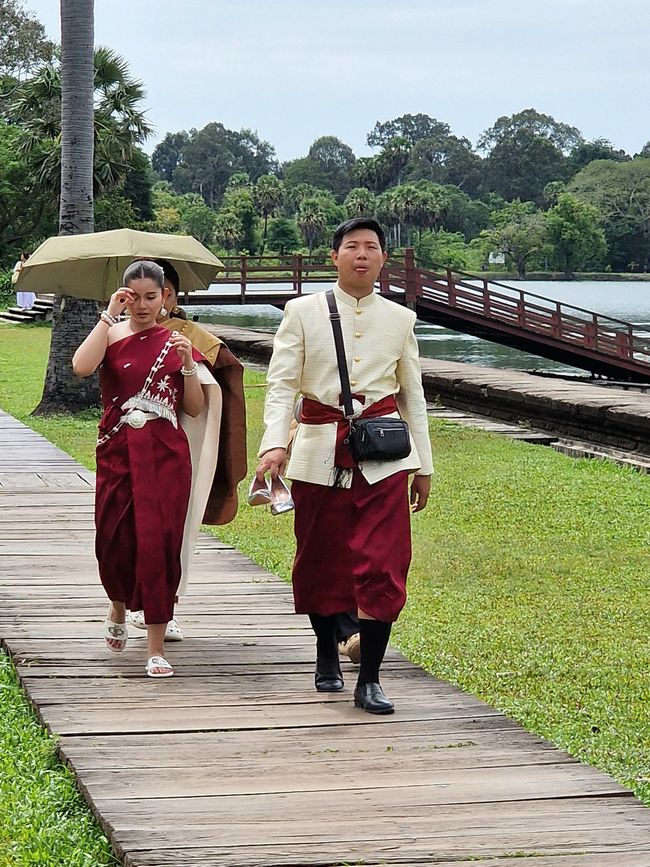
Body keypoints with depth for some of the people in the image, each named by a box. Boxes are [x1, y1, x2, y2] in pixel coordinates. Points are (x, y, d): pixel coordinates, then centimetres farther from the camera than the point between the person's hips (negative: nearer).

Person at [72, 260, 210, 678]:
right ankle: (118, 608, 39)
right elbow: (82, 366, -19)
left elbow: (195, 408, 6)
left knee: (158, 543, -6)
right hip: (118, 454, 0)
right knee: (115, 541, 5)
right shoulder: (112, 334, 3)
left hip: (166, 456, 0)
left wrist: (188, 364, -9)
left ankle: (156, 647, -3)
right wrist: (110, 315, -14)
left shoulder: (176, 342, 7)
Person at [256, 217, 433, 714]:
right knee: (320, 560, 9)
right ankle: (327, 658, 31)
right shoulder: (303, 313, 3)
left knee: (383, 565, -9)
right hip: (320, 453, 0)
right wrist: (274, 445, -19)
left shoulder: (400, 319, 9)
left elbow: (413, 395, 16)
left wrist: (424, 465, 15)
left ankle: (370, 680, -3)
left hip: (383, 456, 1)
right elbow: (281, 384, -3)